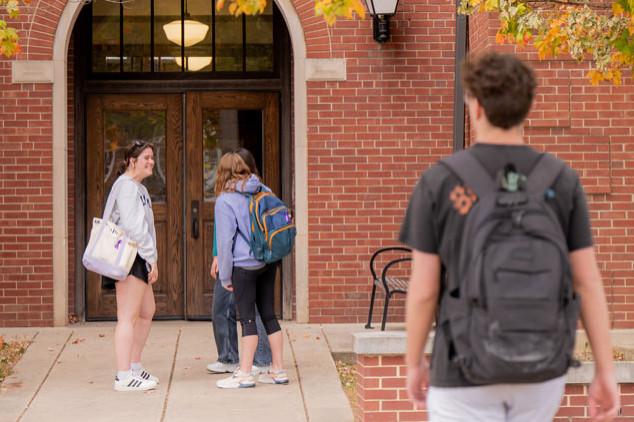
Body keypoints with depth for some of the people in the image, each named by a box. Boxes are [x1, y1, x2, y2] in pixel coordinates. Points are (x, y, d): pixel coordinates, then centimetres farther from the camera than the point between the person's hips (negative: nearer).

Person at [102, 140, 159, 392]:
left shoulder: (139, 188, 21)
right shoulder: (126, 185, -12)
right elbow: (133, 226, -19)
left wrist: (149, 259, 15)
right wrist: (151, 257, -18)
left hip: (139, 259, 11)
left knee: (147, 311, 17)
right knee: (128, 317, -10)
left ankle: (134, 367, 25)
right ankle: (123, 377, -10)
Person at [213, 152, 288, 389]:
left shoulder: (225, 200, -9)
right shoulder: (264, 191, 7)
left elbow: (225, 240, -9)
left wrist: (225, 276, -2)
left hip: (244, 265, -5)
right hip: (268, 262, 6)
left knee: (247, 318, -2)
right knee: (268, 315, 11)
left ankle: (245, 374, 0)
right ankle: (278, 371, 15)